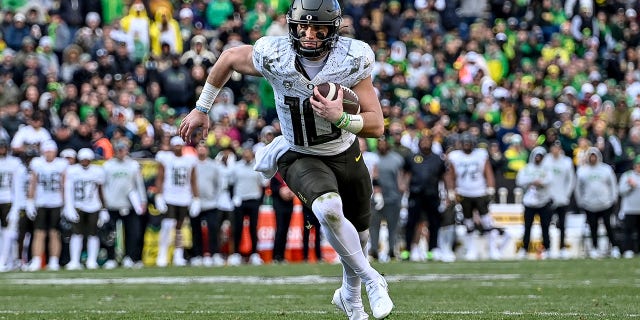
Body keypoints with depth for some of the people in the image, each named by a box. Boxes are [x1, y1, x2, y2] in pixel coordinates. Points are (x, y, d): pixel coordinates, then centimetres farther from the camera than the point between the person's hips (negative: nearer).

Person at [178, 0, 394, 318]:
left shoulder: (353, 60, -23)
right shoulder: (274, 55, -24)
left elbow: (377, 126, -20)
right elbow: (229, 57, -3)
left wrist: (341, 118, -40)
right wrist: (201, 109, 4)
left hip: (345, 153, 3)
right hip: (300, 157, -3)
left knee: (357, 232, 20)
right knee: (329, 209, -34)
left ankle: (350, 294, 52)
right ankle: (371, 280, -12)